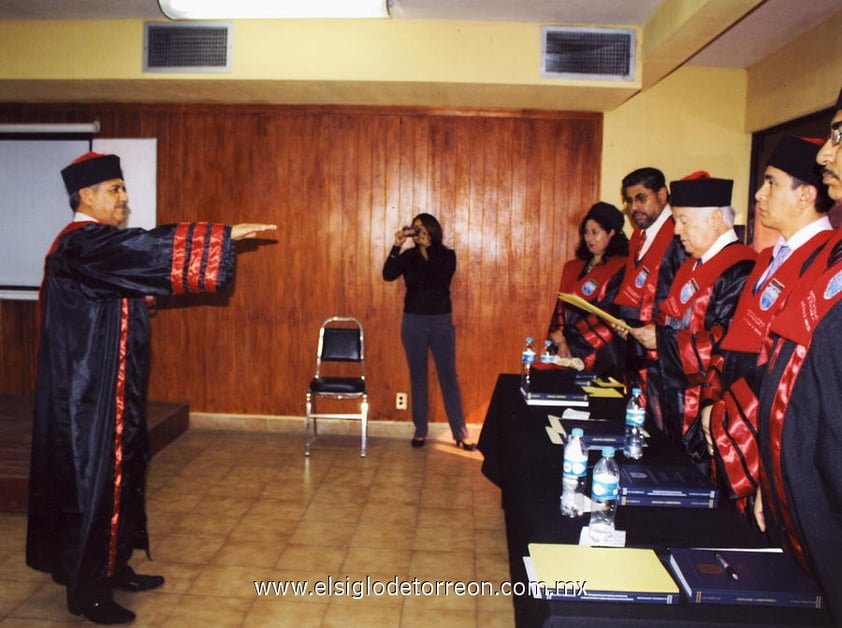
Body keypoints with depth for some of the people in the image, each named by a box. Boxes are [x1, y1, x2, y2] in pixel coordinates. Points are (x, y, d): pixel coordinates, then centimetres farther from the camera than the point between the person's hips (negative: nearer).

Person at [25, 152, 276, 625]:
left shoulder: (95, 244, 14)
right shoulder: (81, 244, -18)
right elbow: (148, 245, -32)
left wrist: (141, 299, 10)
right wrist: (227, 233, -34)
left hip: (105, 386, 10)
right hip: (89, 390, -10)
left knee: (115, 473, 15)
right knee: (93, 477, -2)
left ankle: (112, 567, 28)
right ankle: (87, 590, 11)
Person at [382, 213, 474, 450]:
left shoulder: (446, 256, -1)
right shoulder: (409, 256, 3)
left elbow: (439, 281, -18)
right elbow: (388, 274, -12)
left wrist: (427, 249, -18)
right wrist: (397, 246, -20)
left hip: (441, 321, -1)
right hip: (413, 321, 2)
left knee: (448, 377, 1)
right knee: (418, 377, 7)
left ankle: (460, 434, 7)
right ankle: (420, 431, 17)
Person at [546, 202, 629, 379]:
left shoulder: (621, 269, -4)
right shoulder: (573, 268, 15)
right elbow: (561, 307, 9)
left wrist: (564, 336, -8)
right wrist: (561, 342, -6)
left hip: (600, 355, -5)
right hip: (568, 351, 5)